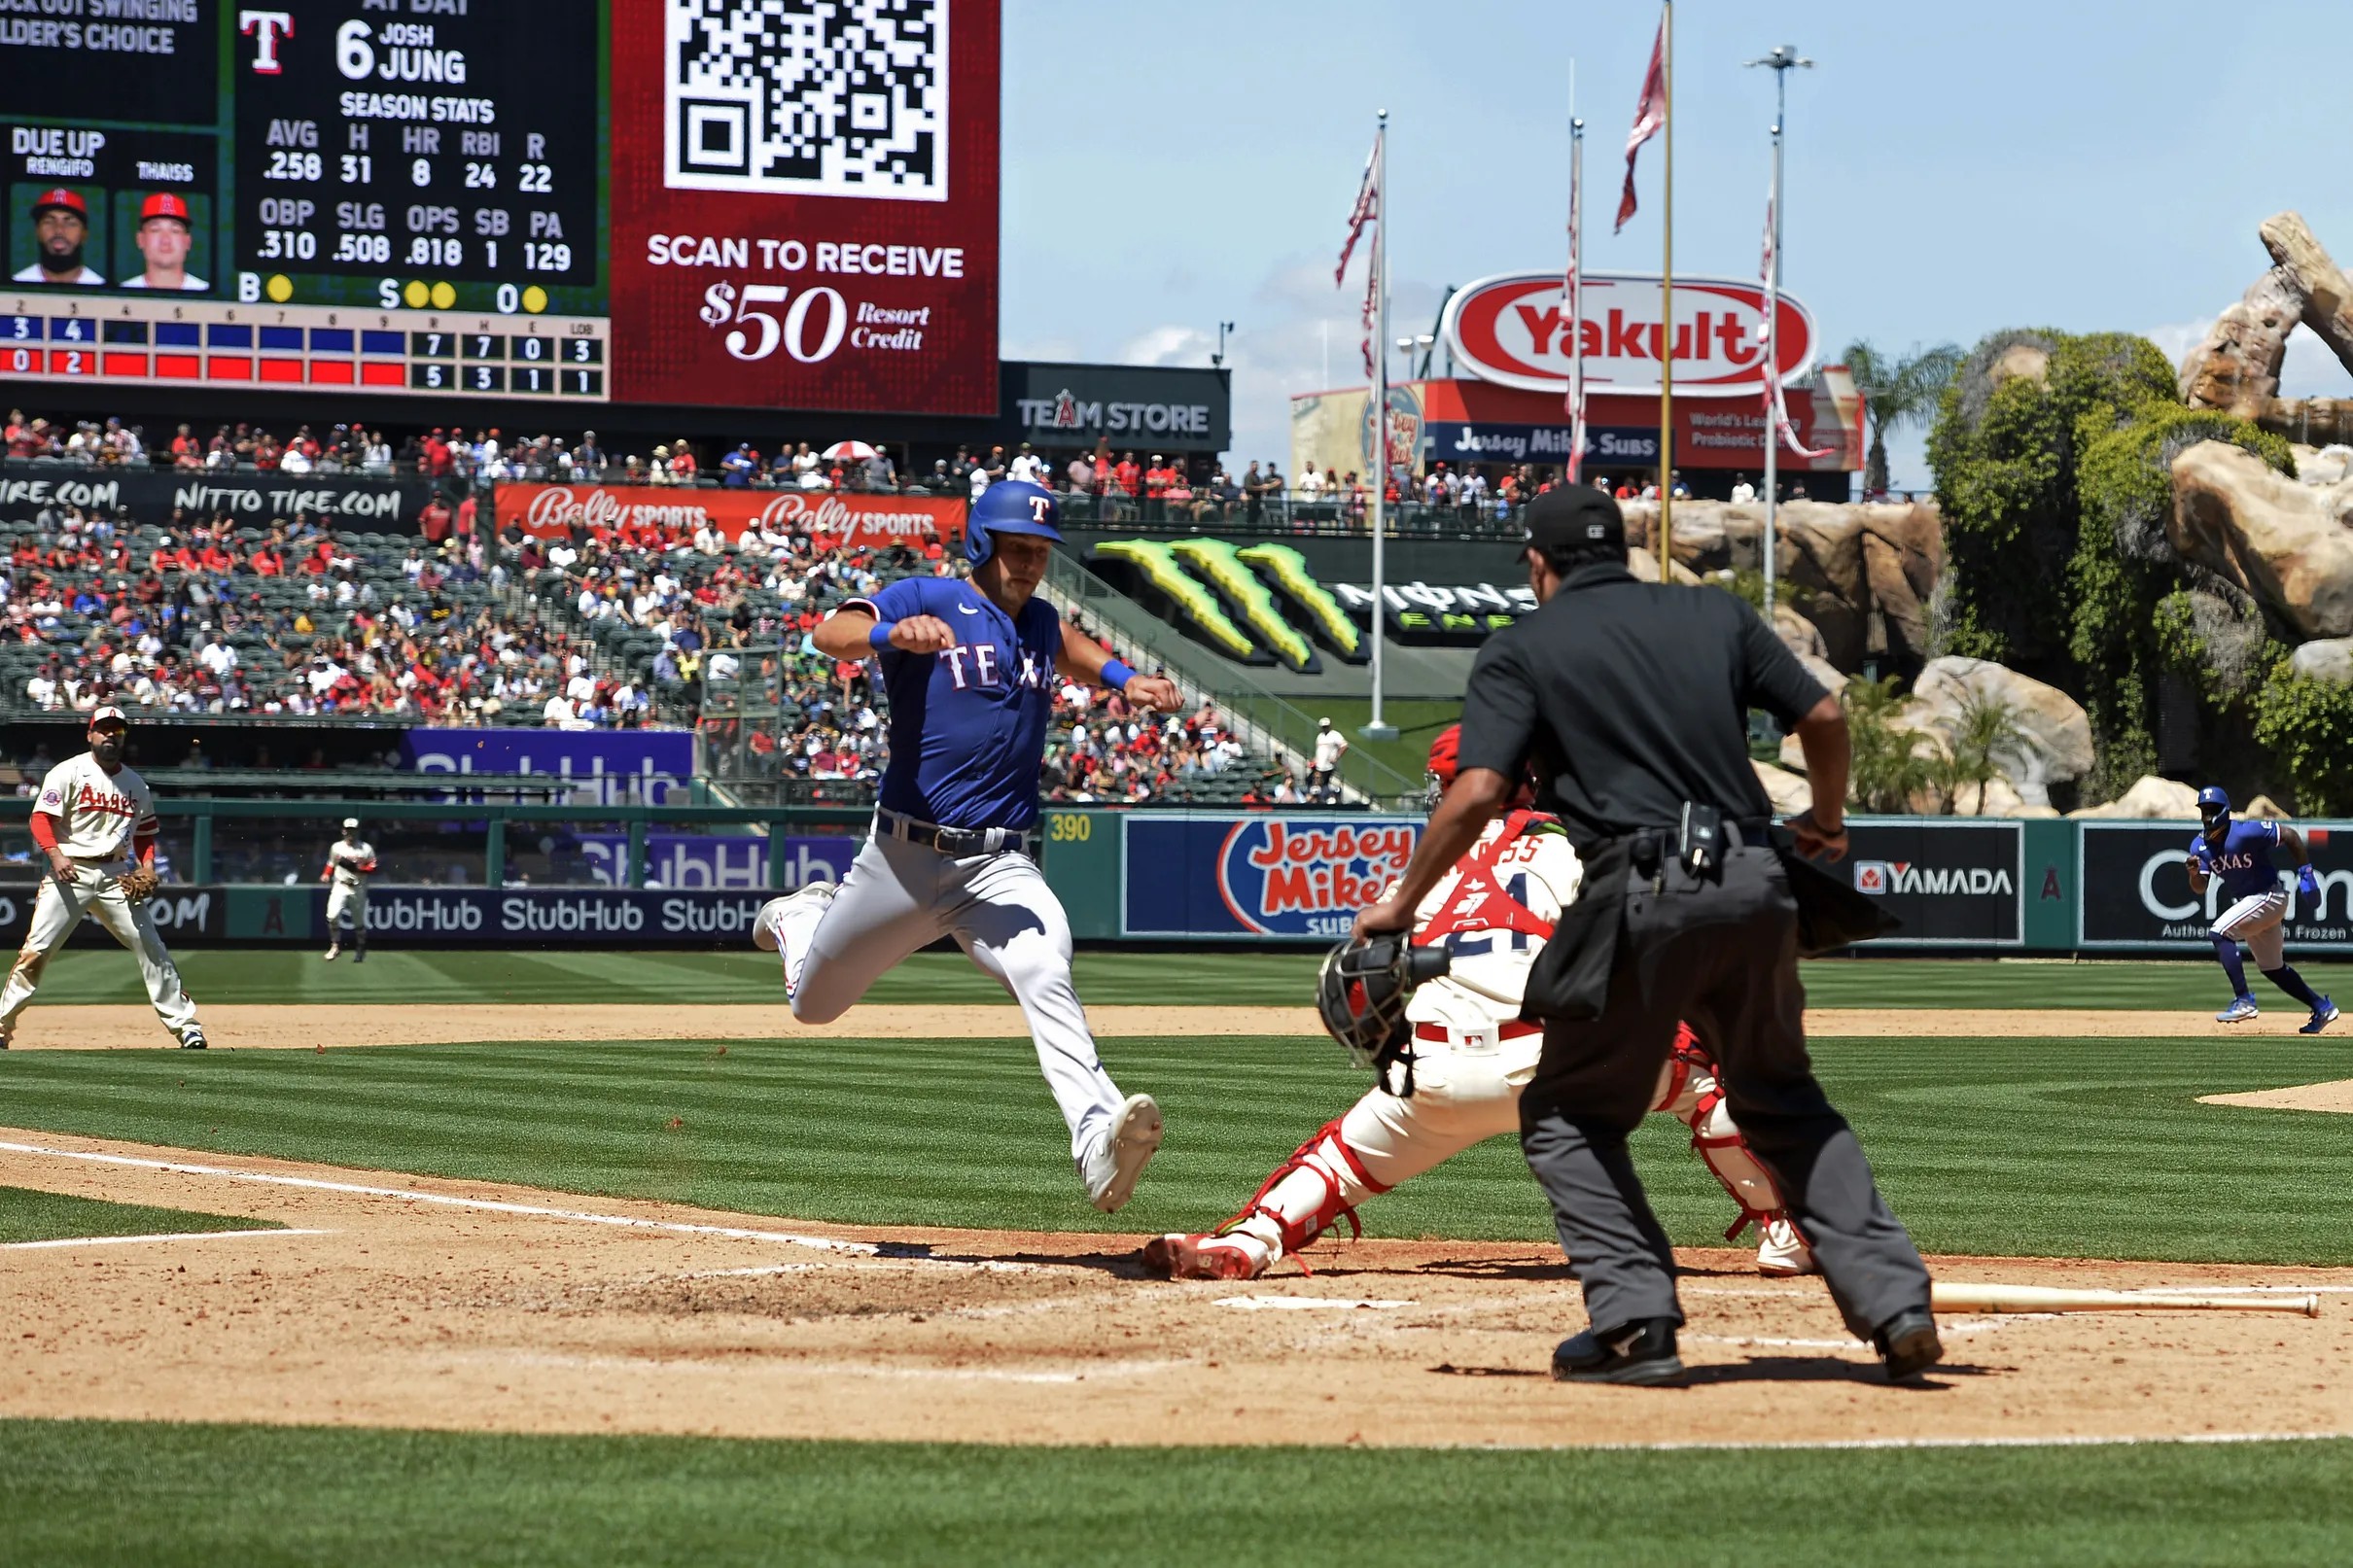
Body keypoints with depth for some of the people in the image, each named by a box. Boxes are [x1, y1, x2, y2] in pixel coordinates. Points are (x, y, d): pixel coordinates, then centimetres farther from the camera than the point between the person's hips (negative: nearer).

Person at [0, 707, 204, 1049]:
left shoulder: (135, 784, 14)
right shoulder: (69, 773, -2)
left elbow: (144, 833, 22)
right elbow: (41, 818, -8)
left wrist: (147, 865, 3)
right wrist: (55, 853, -24)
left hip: (116, 875, 4)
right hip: (71, 872, -4)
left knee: (151, 947, -3)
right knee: (36, 950, -10)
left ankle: (184, 1024, 2)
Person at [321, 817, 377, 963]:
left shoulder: (366, 849, 0)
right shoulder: (336, 847, 7)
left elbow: (373, 869, -2)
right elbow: (331, 864, 18)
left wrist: (357, 868, -17)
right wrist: (326, 875, -2)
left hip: (358, 889, -1)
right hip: (340, 885, 1)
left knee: (359, 921, 6)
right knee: (332, 915, -19)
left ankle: (360, 951, 21)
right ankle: (335, 945, -5)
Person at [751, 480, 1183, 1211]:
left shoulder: (1038, 621, 11)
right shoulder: (927, 600, -7)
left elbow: (1066, 644, 37)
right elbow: (832, 633, -25)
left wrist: (1122, 679, 17)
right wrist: (893, 634, -47)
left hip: (1003, 869, 2)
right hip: (906, 858, -2)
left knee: (1045, 975, -29)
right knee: (813, 1001, 18)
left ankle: (1098, 1138, -46)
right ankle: (801, 916, 55)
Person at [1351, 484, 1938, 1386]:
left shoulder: (1522, 649, 6)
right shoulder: (1714, 616, 18)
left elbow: (1477, 792, -6)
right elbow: (1824, 716, 15)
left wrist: (1402, 903, 4)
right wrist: (1826, 825, 32)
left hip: (1642, 893, -4)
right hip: (1756, 883, 5)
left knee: (1567, 1114, 11)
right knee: (1783, 1100, 22)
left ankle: (1636, 1321, -3)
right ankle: (1894, 1302, 10)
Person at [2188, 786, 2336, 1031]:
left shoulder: (2247, 832, -22)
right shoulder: (2199, 845, -3)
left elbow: (2289, 835, -15)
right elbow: (2200, 888, -5)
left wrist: (2305, 870, -13)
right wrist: (2194, 873, -27)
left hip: (2268, 897, -8)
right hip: (2245, 901, 8)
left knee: (2219, 932, -25)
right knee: (2272, 968, 15)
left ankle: (2243, 1001, -26)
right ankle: (2322, 1008, 28)